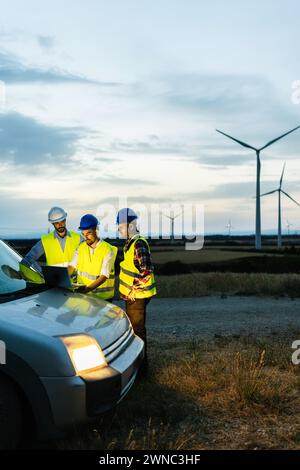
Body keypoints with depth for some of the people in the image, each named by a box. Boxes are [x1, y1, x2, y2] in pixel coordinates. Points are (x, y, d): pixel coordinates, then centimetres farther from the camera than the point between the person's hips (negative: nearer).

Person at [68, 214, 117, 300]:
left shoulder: (108, 250, -11)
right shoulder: (81, 247, 6)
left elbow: (104, 276, -18)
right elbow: (72, 266, 1)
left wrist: (89, 288, -33)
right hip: (82, 293, 4)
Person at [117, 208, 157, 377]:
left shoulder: (139, 244, -19)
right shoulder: (131, 243, 13)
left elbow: (147, 270, -26)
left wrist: (134, 290, -21)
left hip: (137, 296, -10)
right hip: (133, 295, 10)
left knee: (137, 329, -1)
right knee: (134, 327, 19)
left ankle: (142, 368, 9)